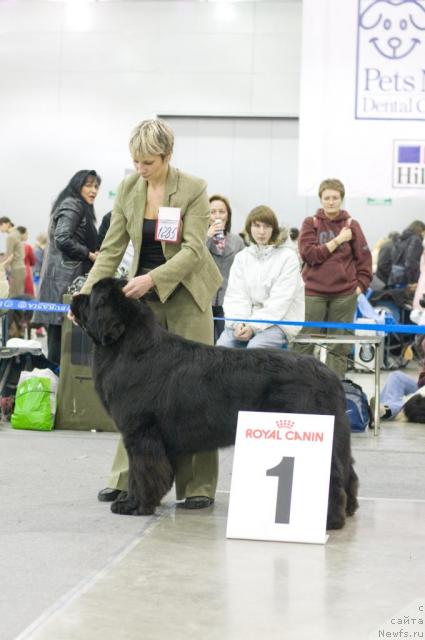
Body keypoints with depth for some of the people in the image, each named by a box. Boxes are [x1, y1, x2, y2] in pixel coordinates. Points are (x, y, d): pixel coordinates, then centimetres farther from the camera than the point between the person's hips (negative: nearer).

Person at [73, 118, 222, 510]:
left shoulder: (194, 189, -12)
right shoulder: (128, 189, 0)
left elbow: (193, 250, -18)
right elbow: (112, 248, 1)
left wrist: (151, 278, -30)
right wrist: (87, 293, -11)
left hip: (186, 294, -4)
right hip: (143, 297, 4)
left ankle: (198, 485, 2)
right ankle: (127, 478, 9)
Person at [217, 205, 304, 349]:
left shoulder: (287, 257, -2)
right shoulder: (241, 257, 12)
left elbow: (280, 301, -10)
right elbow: (235, 295, 4)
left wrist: (253, 326, -20)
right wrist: (238, 322, -16)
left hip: (279, 321, -4)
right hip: (244, 321, 4)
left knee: (255, 347, -31)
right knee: (223, 345, -22)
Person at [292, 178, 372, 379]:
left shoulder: (351, 225, 6)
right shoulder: (310, 223, 3)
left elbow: (364, 259, 8)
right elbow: (308, 254, -9)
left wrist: (360, 285, -1)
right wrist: (337, 240, -11)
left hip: (344, 294, 1)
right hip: (313, 292, -1)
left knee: (339, 347, 5)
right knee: (304, 343, -1)